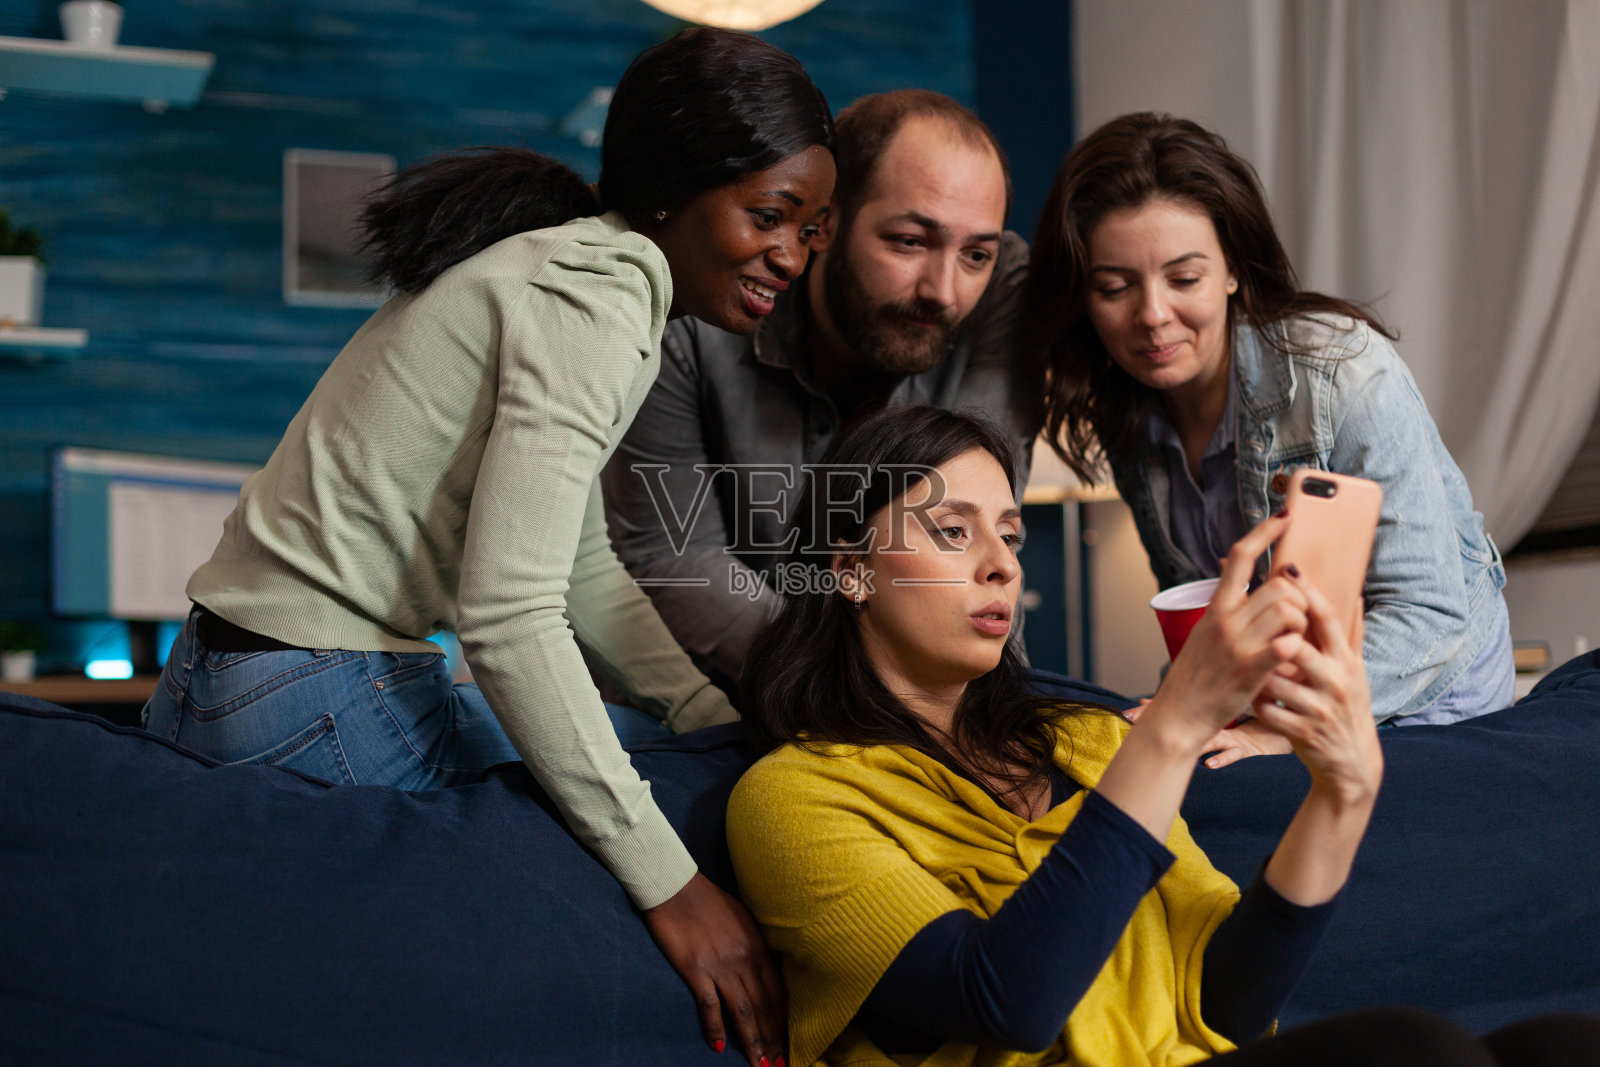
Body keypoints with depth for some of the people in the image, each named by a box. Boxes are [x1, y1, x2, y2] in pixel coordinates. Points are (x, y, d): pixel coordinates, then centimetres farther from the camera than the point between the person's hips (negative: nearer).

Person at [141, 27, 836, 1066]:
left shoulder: (558, 267, 12)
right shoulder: (596, 303, -19)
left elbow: (580, 574, 13)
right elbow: (507, 614, -26)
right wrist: (670, 884, -24)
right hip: (313, 708, -10)